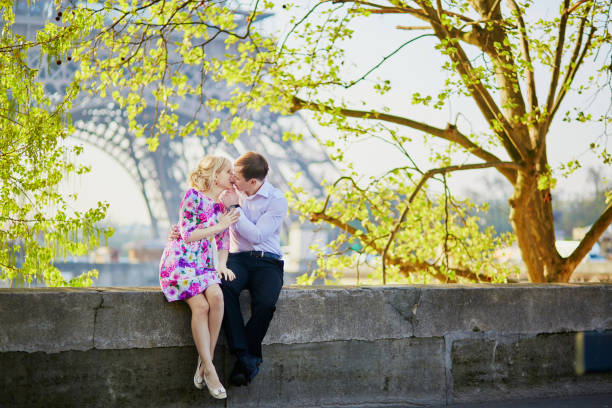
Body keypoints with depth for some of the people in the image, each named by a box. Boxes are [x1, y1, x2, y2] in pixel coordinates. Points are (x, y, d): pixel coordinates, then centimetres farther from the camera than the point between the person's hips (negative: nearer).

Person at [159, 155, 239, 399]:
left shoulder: (224, 205, 15)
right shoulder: (193, 196, -5)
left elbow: (223, 241, 20)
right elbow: (188, 234, -11)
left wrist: (222, 265, 3)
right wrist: (219, 226, -8)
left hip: (204, 264, 5)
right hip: (179, 262, -5)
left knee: (216, 295, -28)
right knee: (200, 305, -28)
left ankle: (205, 361, -21)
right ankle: (209, 369, -24)